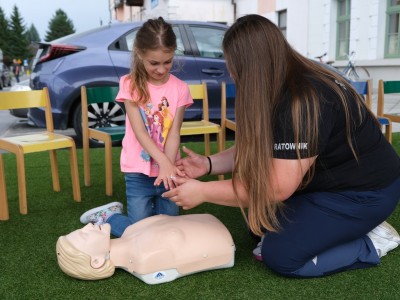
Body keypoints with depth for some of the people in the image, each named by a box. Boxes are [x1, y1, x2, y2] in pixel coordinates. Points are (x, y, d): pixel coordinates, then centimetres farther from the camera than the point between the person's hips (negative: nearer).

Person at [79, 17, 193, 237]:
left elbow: (174, 132, -10)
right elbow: (139, 131, -16)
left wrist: (168, 166, -27)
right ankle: (108, 216, 28)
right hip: (139, 172, -2)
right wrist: (164, 162, -30)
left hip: (166, 169, 3)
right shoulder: (130, 84, -9)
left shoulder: (180, 89, -3)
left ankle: (151, 206, 40)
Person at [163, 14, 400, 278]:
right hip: (327, 181, 9)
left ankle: (371, 242, 2)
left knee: (280, 255, -15)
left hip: (365, 191, -9)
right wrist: (209, 164, -4)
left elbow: (277, 187, -30)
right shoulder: (282, 90, -1)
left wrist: (202, 191, -24)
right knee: (256, 210, 4)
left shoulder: (304, 101, -31)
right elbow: (256, 150, 7)